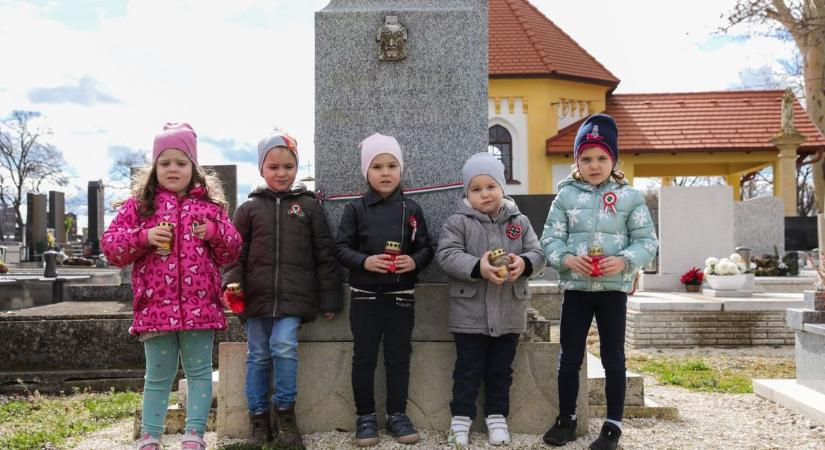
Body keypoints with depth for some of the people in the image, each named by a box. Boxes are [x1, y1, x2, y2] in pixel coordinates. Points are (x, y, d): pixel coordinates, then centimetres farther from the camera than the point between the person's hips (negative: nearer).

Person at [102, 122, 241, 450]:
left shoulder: (210, 205, 8)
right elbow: (110, 245, 2)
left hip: (200, 305, 1)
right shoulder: (139, 205, 5)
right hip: (155, 306, 0)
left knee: (199, 371, 5)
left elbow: (231, 250, 11)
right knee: (158, 376, 10)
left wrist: (215, 233, -9)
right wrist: (143, 237, -14)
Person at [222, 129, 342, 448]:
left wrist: (329, 300, 4)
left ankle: (285, 416, 3)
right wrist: (232, 283, -10)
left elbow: (324, 255, 6)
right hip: (256, 296, 2)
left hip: (293, 296, -2)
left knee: (284, 347, -16)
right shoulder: (249, 209, 8)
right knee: (258, 356, 7)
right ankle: (259, 421, 20)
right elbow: (235, 253, 7)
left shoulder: (309, 206, 6)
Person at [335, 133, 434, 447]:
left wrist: (414, 261, -15)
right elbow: (341, 248, -3)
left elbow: (426, 248, 5)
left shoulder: (411, 209, 3)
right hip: (365, 296, -1)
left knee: (399, 357, 10)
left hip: (401, 296, 1)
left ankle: (397, 415, 23)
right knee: (364, 358, 6)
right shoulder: (356, 209, -2)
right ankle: (365, 417, 20)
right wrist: (364, 261, -20)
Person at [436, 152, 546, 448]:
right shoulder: (458, 222, -4)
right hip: (470, 313, -3)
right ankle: (461, 418, 19)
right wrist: (478, 267, -28)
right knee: (468, 369, 7)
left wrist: (524, 263, -20)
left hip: (509, 313, 3)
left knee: (501, 370, 13)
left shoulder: (520, 222, 6)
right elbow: (447, 255, -14)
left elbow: (538, 254, 3)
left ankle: (497, 417, 27)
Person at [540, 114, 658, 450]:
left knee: (613, 358, 7)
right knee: (569, 357, 9)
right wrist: (566, 259, -19)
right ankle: (566, 419, 25)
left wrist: (624, 261, -20)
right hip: (575, 287, 1)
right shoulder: (566, 196, 2)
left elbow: (647, 241, -2)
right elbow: (550, 238, 0)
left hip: (613, 288, -1)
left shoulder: (629, 197, -1)